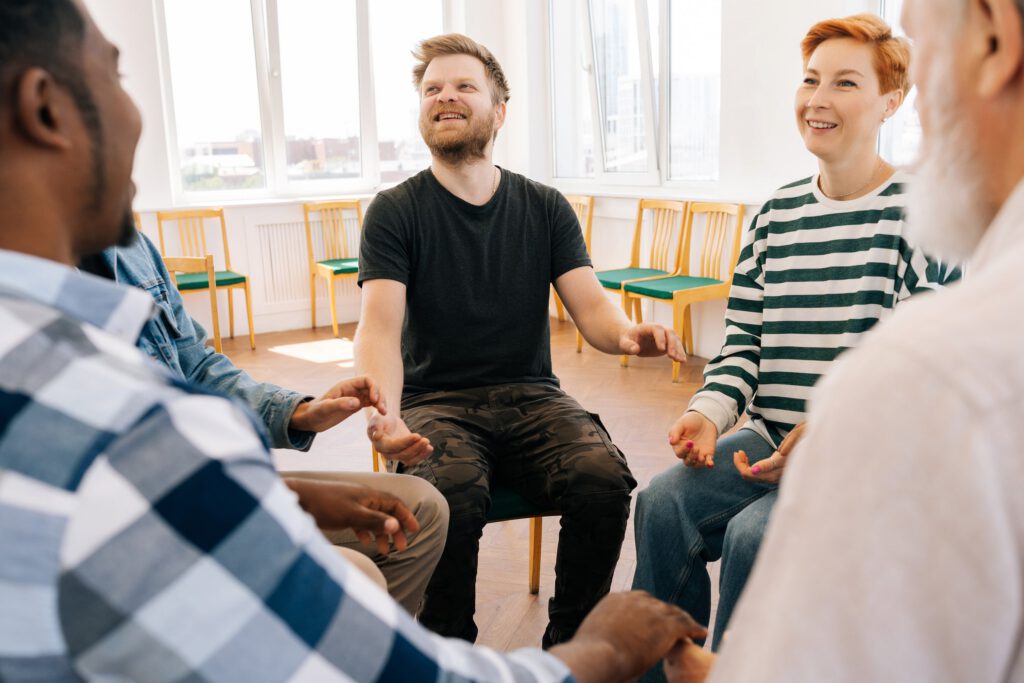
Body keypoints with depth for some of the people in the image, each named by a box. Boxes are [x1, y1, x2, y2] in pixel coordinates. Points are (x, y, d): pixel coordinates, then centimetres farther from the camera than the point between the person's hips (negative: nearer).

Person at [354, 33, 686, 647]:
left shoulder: (545, 208, 9)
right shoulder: (395, 211, 1)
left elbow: (591, 305, 0)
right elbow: (379, 326, -11)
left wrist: (629, 334, -27)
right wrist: (383, 414, -33)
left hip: (531, 395, 2)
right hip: (436, 401, -2)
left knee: (604, 478, -26)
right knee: (453, 495, -34)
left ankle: (570, 646, -2)